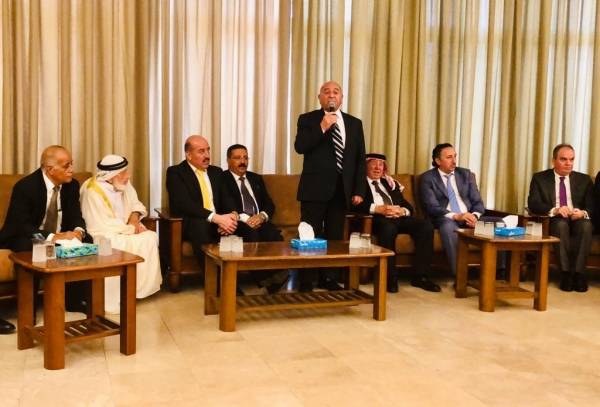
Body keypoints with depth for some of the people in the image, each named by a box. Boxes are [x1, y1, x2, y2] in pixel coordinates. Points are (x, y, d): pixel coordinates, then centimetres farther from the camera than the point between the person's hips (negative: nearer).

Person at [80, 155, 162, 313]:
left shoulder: (123, 184, 1)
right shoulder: (93, 192, -22)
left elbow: (136, 204, 14)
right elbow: (104, 226, -25)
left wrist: (135, 217, -8)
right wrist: (131, 229, -17)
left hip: (123, 231, 8)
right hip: (104, 237, -8)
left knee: (151, 237, -14)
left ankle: (142, 286, -6)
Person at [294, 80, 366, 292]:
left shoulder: (354, 123, 11)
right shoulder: (307, 119, 3)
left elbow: (360, 159, 10)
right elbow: (300, 147, -12)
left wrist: (359, 190, 3)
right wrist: (322, 127, -20)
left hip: (341, 189, 3)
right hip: (315, 187, -3)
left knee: (335, 237, 9)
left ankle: (328, 278, 20)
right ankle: (305, 282, 6)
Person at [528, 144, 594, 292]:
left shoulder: (584, 179, 13)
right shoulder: (539, 178, 6)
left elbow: (592, 206, 4)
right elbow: (533, 204, -6)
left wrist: (583, 213, -20)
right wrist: (554, 210, -25)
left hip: (578, 220, 2)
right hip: (552, 222, -2)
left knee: (586, 224, -32)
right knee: (561, 224, -35)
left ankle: (578, 272, -30)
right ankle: (566, 273, -30)